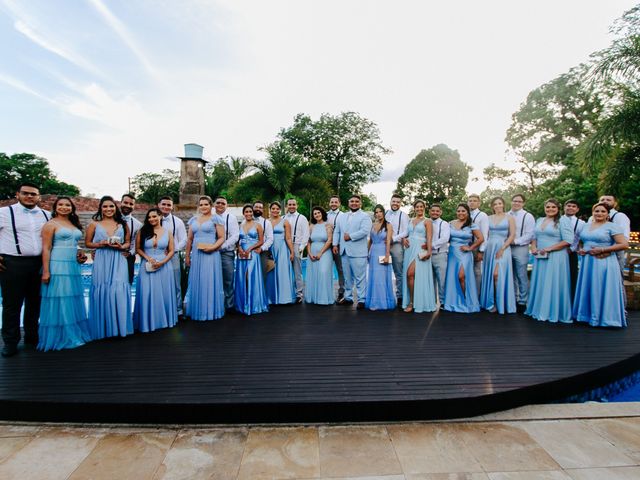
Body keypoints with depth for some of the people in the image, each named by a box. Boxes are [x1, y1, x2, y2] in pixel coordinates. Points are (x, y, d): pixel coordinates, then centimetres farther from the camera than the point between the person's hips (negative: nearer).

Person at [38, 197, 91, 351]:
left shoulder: (75, 225, 16)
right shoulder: (51, 224, -4)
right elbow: (46, 248, -10)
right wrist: (46, 271, -15)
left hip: (73, 266, 7)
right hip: (57, 266, -7)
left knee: (73, 301, 11)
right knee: (59, 301, -1)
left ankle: (74, 333, 21)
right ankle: (60, 337, 9)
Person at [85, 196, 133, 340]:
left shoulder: (123, 224, 8)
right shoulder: (94, 224, 6)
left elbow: (128, 242, 14)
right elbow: (87, 243, 10)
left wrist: (121, 246, -6)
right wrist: (100, 244, -8)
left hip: (119, 262, 0)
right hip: (101, 262, 0)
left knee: (119, 291, -5)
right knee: (102, 291, 2)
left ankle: (119, 326, 8)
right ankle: (102, 328, 15)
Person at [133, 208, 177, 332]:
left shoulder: (167, 232, 3)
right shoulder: (142, 231, 2)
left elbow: (171, 251, 3)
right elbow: (138, 249, 5)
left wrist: (162, 262, -11)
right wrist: (148, 258, -10)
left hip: (164, 266, 1)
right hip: (147, 267, 0)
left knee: (164, 294, 7)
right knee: (147, 295, 0)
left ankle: (164, 320, 24)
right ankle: (148, 322, 16)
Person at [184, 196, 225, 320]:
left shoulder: (215, 218, -1)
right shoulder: (193, 219, 13)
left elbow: (222, 238, -5)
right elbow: (189, 239, 15)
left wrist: (213, 247, -20)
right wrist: (187, 256, 12)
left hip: (210, 254, -5)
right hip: (196, 254, 5)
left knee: (210, 282, 1)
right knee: (196, 282, 9)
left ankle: (210, 311, 14)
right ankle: (197, 310, 22)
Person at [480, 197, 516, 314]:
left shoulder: (509, 218, 3)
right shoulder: (489, 218, 11)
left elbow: (512, 235, -4)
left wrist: (502, 249, -12)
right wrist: (484, 248, 1)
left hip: (503, 248, -3)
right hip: (489, 248, 3)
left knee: (497, 274, -13)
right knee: (490, 275, 4)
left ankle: (500, 303, 1)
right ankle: (491, 302, 14)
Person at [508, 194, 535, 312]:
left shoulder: (528, 216, -2)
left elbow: (529, 235, -8)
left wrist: (515, 241, -14)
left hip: (520, 249, -4)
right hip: (507, 248, 4)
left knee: (522, 277, -1)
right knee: (511, 276, 12)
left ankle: (522, 302, 8)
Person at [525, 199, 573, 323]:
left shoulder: (563, 220, -4)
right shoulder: (539, 220, 13)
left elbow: (568, 240, -12)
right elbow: (534, 237, 19)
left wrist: (549, 249, -17)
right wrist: (533, 247, 0)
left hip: (556, 257, -6)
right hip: (540, 257, 6)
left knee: (553, 285, -1)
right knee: (539, 284, 9)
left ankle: (553, 312, 11)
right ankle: (539, 310, 20)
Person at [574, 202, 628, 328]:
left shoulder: (612, 226, -5)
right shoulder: (586, 226, 12)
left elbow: (624, 244, -11)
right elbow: (581, 242, 23)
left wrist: (602, 249, -17)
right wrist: (580, 250, 2)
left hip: (604, 263, -5)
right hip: (587, 263, 6)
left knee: (602, 290, 0)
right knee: (587, 289, 11)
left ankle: (605, 317, 13)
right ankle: (587, 314, 23)